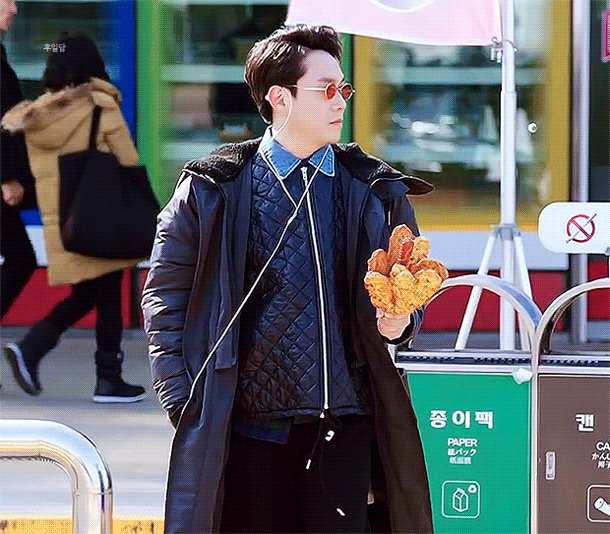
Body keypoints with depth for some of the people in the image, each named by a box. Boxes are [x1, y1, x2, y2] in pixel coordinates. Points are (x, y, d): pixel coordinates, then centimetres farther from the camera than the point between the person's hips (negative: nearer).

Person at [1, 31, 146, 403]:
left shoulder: (36, 113, 5)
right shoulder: (102, 107, -7)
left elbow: (38, 168, 7)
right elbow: (129, 163, -4)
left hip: (57, 217, 5)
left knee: (84, 295, 16)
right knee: (107, 296, 4)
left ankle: (30, 349, 0)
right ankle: (109, 380, 6)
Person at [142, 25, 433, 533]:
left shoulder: (378, 193, 9)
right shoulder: (213, 189, 1)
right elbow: (166, 295, 5)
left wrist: (397, 320, -7)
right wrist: (182, 403, -2)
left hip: (343, 430, 2)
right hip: (247, 429, -1)